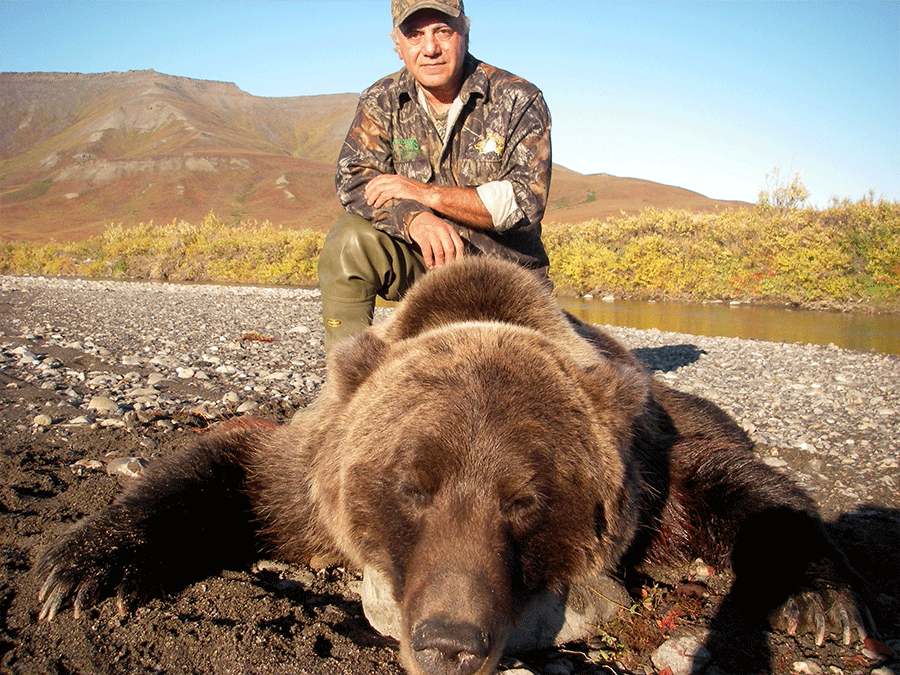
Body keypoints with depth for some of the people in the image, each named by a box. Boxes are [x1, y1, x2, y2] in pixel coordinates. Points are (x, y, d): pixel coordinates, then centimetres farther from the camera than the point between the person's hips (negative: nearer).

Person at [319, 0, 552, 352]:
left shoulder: (519, 101, -7)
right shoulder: (381, 102, 1)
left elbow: (527, 201, -17)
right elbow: (354, 181, -12)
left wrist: (427, 193, -21)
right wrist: (414, 218, -34)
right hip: (419, 260, 2)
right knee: (349, 241, -26)